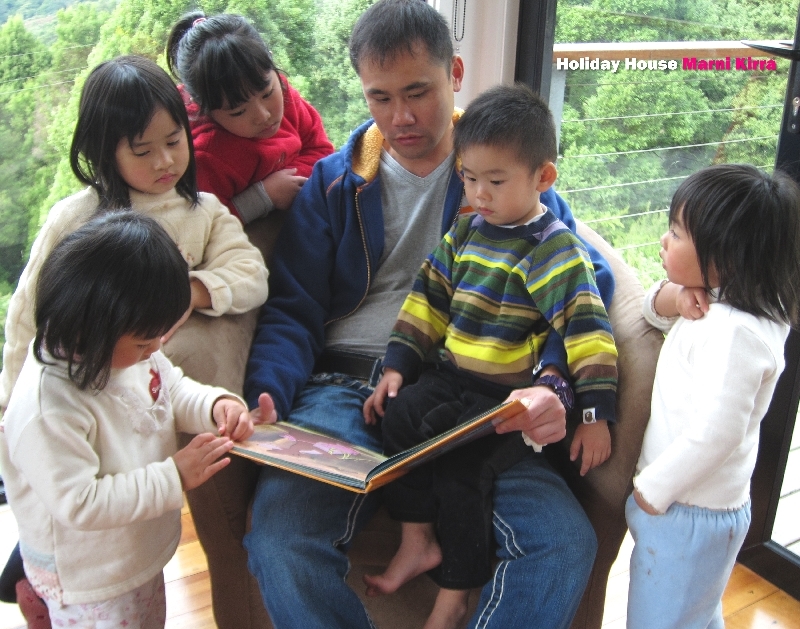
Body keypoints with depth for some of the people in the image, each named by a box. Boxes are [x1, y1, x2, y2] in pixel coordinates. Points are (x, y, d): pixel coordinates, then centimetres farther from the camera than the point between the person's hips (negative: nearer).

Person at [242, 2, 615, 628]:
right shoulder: (335, 181, 14)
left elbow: (589, 285, 2)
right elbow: (291, 312, 10)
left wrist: (554, 384, -19)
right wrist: (266, 393, -12)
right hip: (346, 389, 1)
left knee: (566, 545, -24)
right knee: (278, 544, -27)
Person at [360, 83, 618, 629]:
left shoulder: (554, 250, -13)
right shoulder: (467, 228, 8)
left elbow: (588, 329, -17)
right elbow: (429, 299, 12)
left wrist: (596, 413, -21)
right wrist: (397, 366, 6)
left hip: (512, 399, -6)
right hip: (451, 378, 7)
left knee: (460, 470, -21)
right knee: (397, 418, -16)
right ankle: (418, 543, 4)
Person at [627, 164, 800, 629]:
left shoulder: (733, 332, -28)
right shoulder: (717, 306, 1)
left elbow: (716, 431, -32)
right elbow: (651, 311, 14)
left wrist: (651, 488, -20)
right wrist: (671, 296, -9)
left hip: (687, 514, -9)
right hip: (708, 505, 9)